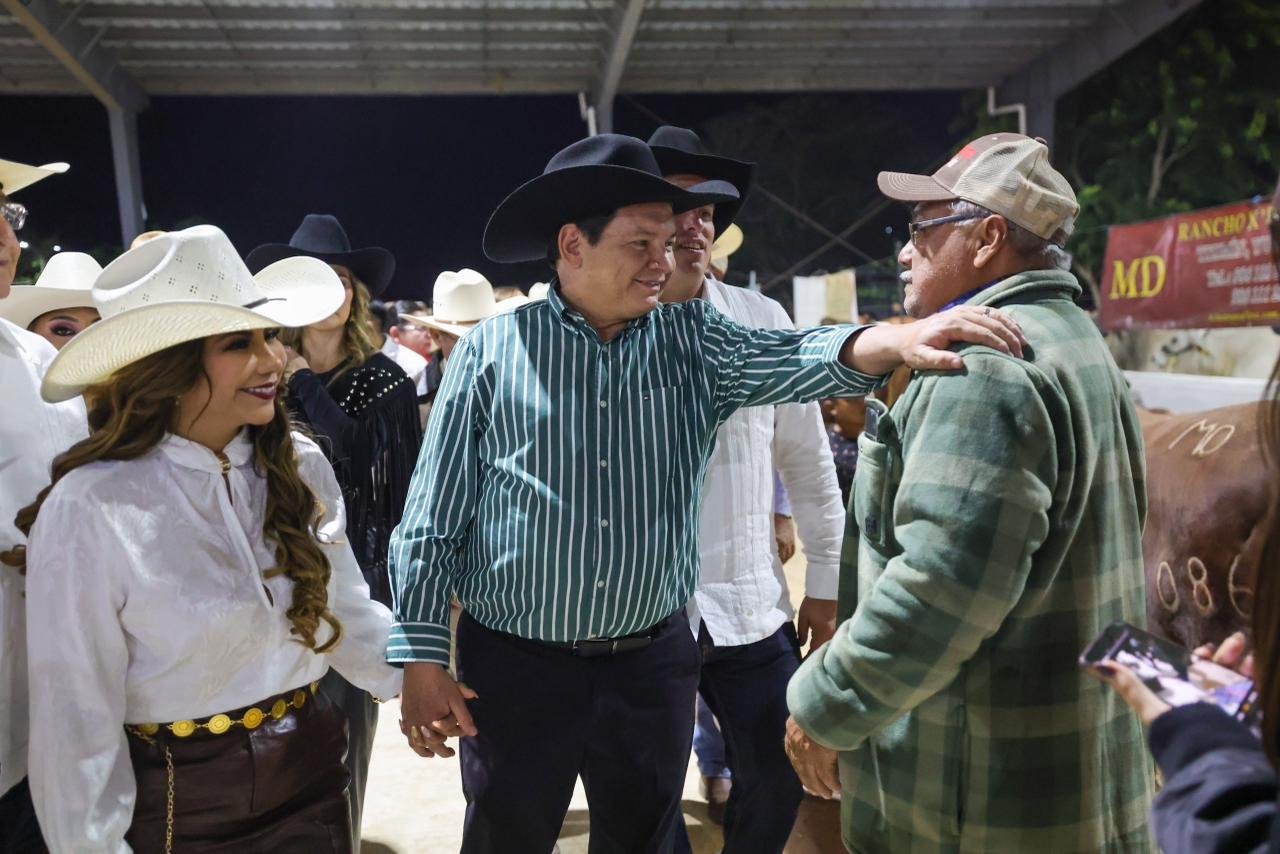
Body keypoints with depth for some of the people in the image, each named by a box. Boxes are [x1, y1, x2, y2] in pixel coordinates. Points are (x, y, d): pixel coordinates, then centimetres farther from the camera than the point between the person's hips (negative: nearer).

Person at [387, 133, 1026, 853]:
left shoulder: (691, 341, 1)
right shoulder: (492, 348, -6)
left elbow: (784, 358, -19)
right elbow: (434, 521, -4)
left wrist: (894, 341, -38)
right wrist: (424, 659, -8)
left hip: (653, 664, 2)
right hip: (516, 666, -2)